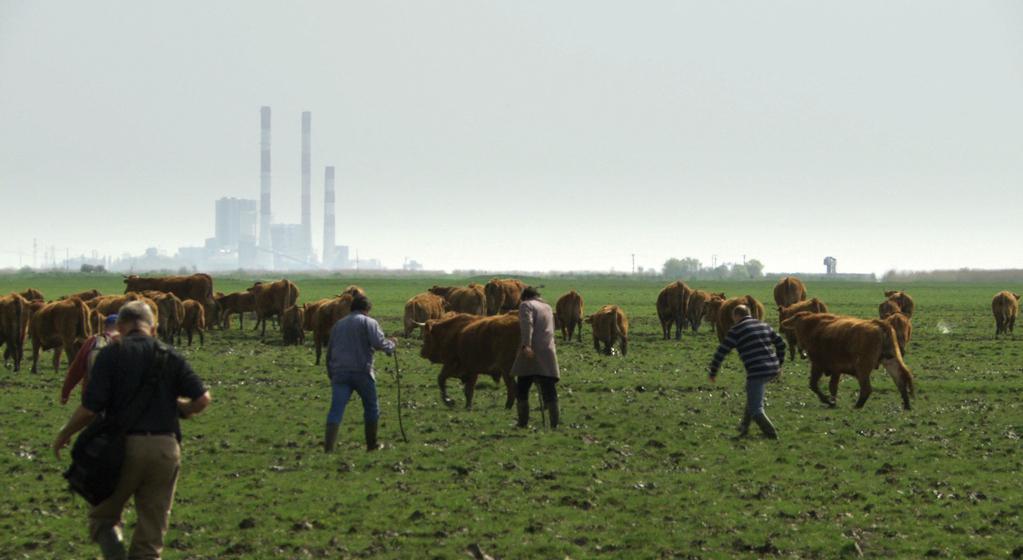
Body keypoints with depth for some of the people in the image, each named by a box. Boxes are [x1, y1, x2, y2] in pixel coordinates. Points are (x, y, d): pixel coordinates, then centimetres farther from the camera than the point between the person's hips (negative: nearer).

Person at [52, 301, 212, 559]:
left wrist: (64, 434, 6)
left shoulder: (111, 354, -4)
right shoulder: (170, 356, 6)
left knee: (102, 517, 15)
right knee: (150, 538, 11)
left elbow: (90, 408, -10)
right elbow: (202, 399, -3)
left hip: (124, 444, -3)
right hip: (165, 448, 3)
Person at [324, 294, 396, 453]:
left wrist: (330, 373, 28)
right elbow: (379, 343, -13)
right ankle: (372, 444, 25)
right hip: (362, 372, -3)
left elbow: (329, 352, 23)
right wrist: (392, 344, 7)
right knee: (371, 408, 17)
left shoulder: (338, 325, 20)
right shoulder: (369, 322, 2)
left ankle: (328, 447, -19)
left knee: (336, 410, -5)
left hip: (339, 372, 3)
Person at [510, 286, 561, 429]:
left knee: (521, 390, 4)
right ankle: (555, 424, -3)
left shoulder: (526, 305, 4)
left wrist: (526, 345, -27)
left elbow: (527, 324, -15)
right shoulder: (547, 307, 24)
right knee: (549, 392, 4)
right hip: (548, 353, 5)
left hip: (530, 353, -5)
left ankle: (523, 424, 2)